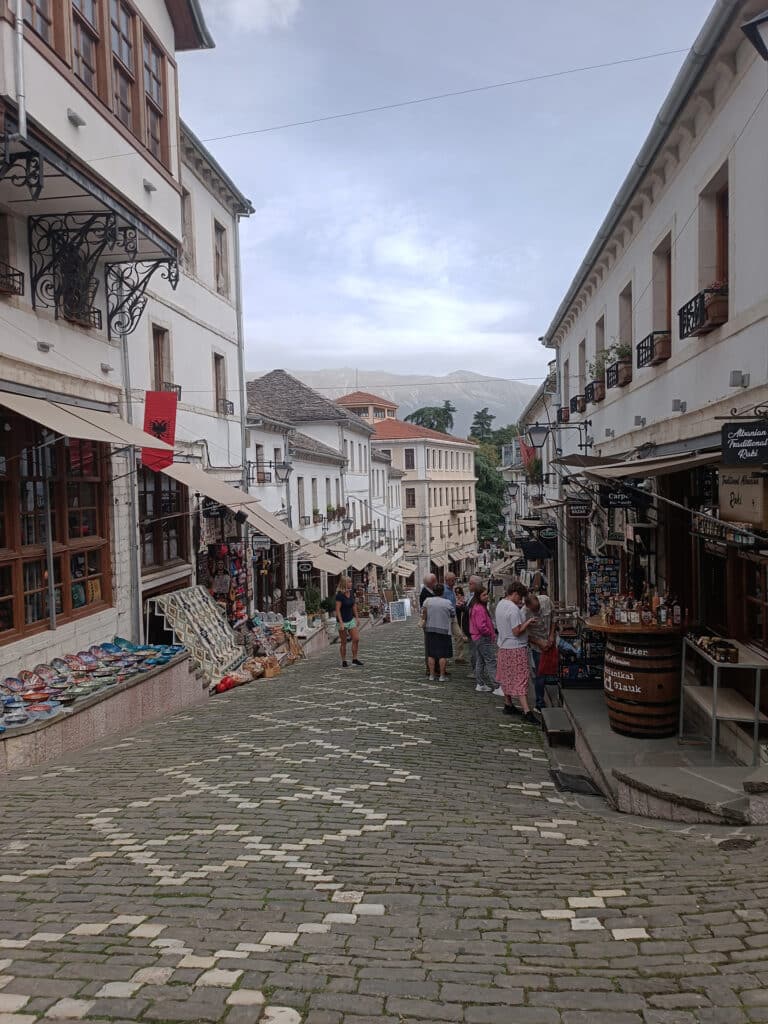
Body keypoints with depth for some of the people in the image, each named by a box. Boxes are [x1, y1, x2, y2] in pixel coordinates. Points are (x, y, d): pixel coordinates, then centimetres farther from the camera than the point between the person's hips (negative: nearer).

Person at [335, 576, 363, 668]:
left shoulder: (351, 593, 3)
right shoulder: (339, 595, -17)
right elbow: (337, 610, -19)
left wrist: (357, 618, 11)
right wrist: (341, 623, -23)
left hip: (351, 620, 6)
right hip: (342, 621, -6)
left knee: (356, 639, -1)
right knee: (343, 642, 3)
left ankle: (355, 659, 10)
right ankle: (344, 661, 14)